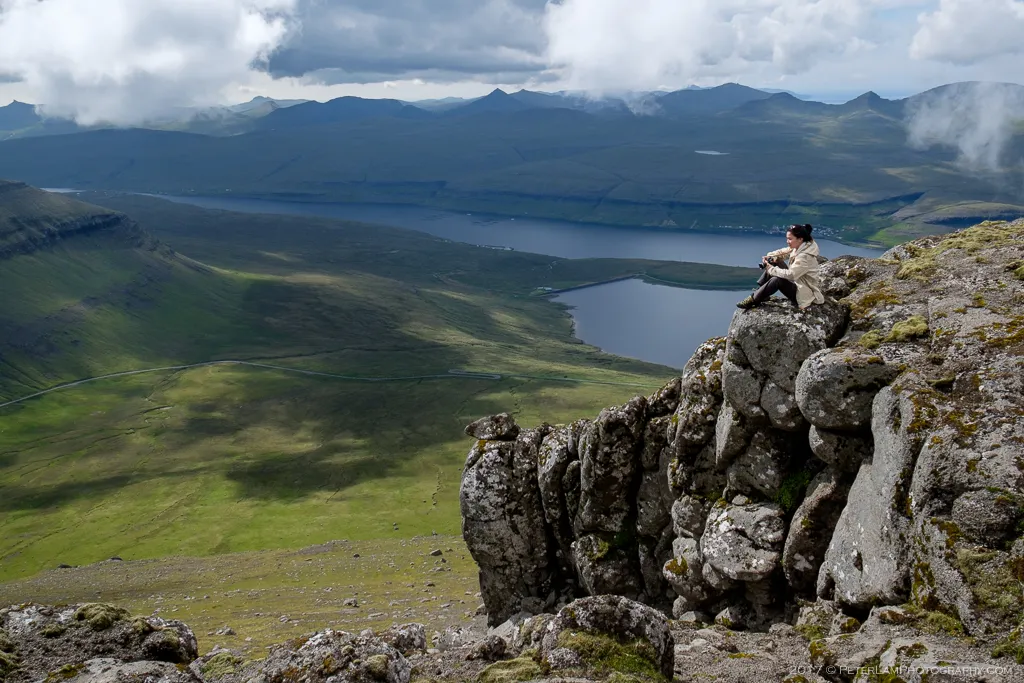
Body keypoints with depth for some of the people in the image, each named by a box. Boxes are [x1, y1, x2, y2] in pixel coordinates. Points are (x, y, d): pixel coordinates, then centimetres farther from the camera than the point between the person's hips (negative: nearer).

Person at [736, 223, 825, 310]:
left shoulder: (805, 256, -29)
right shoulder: (799, 246, -2)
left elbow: (790, 274, -32)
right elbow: (783, 252, 10)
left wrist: (771, 269, -22)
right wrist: (769, 256, -10)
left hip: (805, 293, -10)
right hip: (797, 282, 10)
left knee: (777, 280, -31)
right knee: (774, 261, 2)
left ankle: (753, 300, -15)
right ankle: (758, 291, 0)